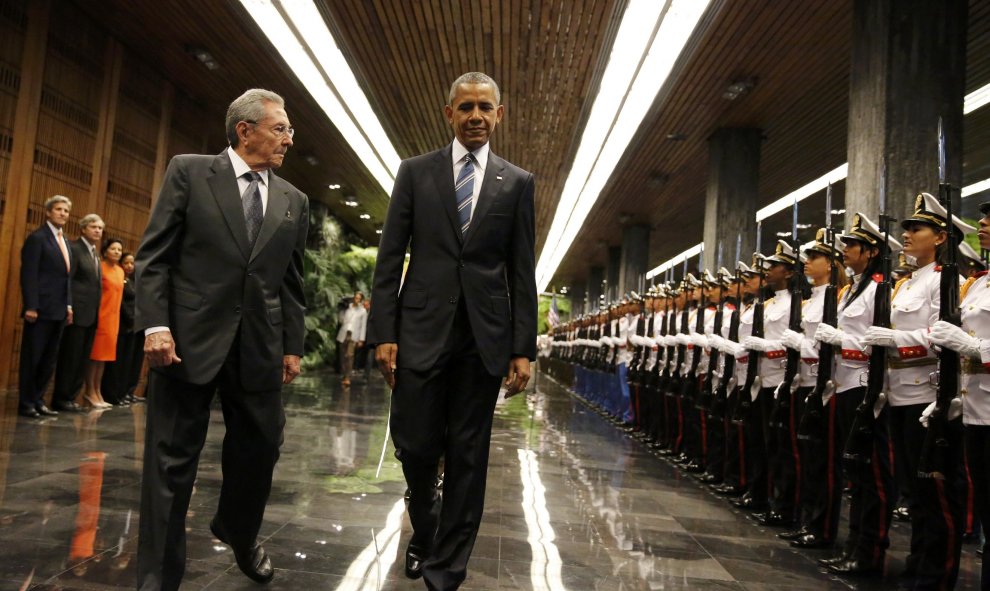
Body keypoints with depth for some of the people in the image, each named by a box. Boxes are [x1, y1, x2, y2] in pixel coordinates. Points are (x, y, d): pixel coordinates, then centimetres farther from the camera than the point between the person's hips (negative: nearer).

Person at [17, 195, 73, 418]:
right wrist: (30, 307, -18)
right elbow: (28, 274, -12)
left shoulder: (65, 241, 17)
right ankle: (26, 403, 8)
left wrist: (69, 305, 10)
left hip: (59, 310, 8)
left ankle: (38, 400, 17)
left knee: (49, 359, 10)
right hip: (41, 309, -7)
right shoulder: (37, 238, -5)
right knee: (32, 357, 0)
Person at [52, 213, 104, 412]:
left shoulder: (95, 253, 18)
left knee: (82, 358, 10)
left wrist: (96, 311, 12)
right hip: (77, 312, -8)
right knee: (70, 356, -3)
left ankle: (70, 396, 17)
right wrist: (68, 308, -18)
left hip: (92, 313, 8)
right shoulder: (74, 248, -6)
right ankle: (61, 398, 5)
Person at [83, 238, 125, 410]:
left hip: (113, 317, 7)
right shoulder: (100, 268, -8)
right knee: (95, 353, -3)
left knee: (105, 354, 10)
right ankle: (90, 392, 4)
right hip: (100, 316, -7)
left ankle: (97, 392, 16)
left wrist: (116, 317, 15)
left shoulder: (120, 271, 14)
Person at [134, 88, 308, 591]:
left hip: (260, 346, 4)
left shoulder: (294, 201, 11)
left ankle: (238, 533, 40)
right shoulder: (188, 172, 2)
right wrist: (155, 325, -12)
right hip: (189, 338, -3)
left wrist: (292, 346, 9)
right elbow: (153, 256, -2)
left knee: (260, 447, 12)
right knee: (172, 459, 4)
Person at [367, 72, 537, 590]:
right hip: (423, 328, 0)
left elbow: (522, 271, 5)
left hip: (486, 335, 1)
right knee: (415, 445, 2)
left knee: (468, 456, 6)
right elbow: (389, 258, 3)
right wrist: (384, 332, -4)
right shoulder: (415, 172, 7)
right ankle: (425, 531, 34)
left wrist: (523, 348, 0)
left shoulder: (517, 182, 8)